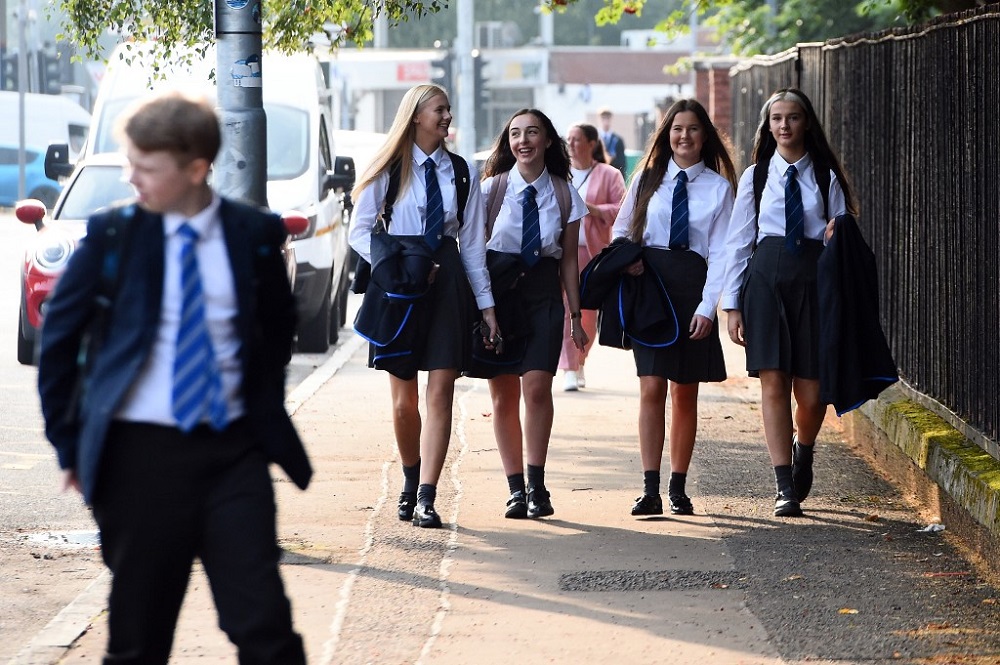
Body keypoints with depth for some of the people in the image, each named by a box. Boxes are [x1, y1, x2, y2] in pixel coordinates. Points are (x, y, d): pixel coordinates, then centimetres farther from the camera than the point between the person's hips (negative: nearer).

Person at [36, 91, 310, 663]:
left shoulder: (255, 234, 1)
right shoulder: (113, 234, -2)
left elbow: (278, 329, 17)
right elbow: (59, 338, 6)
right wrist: (69, 443, 5)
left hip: (233, 450, 0)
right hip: (140, 451, 0)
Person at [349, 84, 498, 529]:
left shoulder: (462, 171, 10)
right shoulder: (389, 169, 4)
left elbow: (473, 241, 11)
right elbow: (360, 231, 2)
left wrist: (486, 304, 8)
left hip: (447, 281, 1)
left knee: (441, 392, -8)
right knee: (404, 399, 4)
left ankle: (426, 498, -9)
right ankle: (411, 481, 28)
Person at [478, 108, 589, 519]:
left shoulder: (564, 194, 5)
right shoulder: (492, 188, 1)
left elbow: (569, 261, 10)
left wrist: (576, 316, 9)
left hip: (544, 292, 0)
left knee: (537, 386, -13)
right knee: (503, 394, 0)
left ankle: (536, 486, -4)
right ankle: (515, 489, 8)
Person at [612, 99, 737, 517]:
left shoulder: (719, 187, 4)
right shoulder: (648, 178, 9)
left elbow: (720, 253, -1)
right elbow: (621, 230, 17)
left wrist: (707, 306, -10)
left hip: (691, 286, 0)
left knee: (685, 392, 5)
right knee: (652, 388, -9)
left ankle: (678, 488, 13)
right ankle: (650, 489, -11)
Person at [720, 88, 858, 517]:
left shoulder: (826, 177, 8)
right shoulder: (755, 177, 9)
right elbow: (738, 243, 8)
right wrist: (732, 304, 3)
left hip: (814, 277, 0)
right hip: (766, 276, 0)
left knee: (811, 392, -2)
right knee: (773, 383, -7)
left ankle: (802, 451, 32)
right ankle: (785, 487, -3)